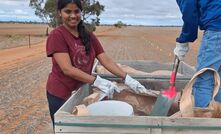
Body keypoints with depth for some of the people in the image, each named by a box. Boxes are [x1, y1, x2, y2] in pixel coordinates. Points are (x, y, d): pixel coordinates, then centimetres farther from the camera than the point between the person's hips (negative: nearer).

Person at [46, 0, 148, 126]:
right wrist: (97, 81, -30)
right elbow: (67, 69, -23)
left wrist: (127, 78, -14)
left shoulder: (88, 36, 3)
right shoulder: (56, 35, -15)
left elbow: (106, 60, -3)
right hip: (61, 94, -5)